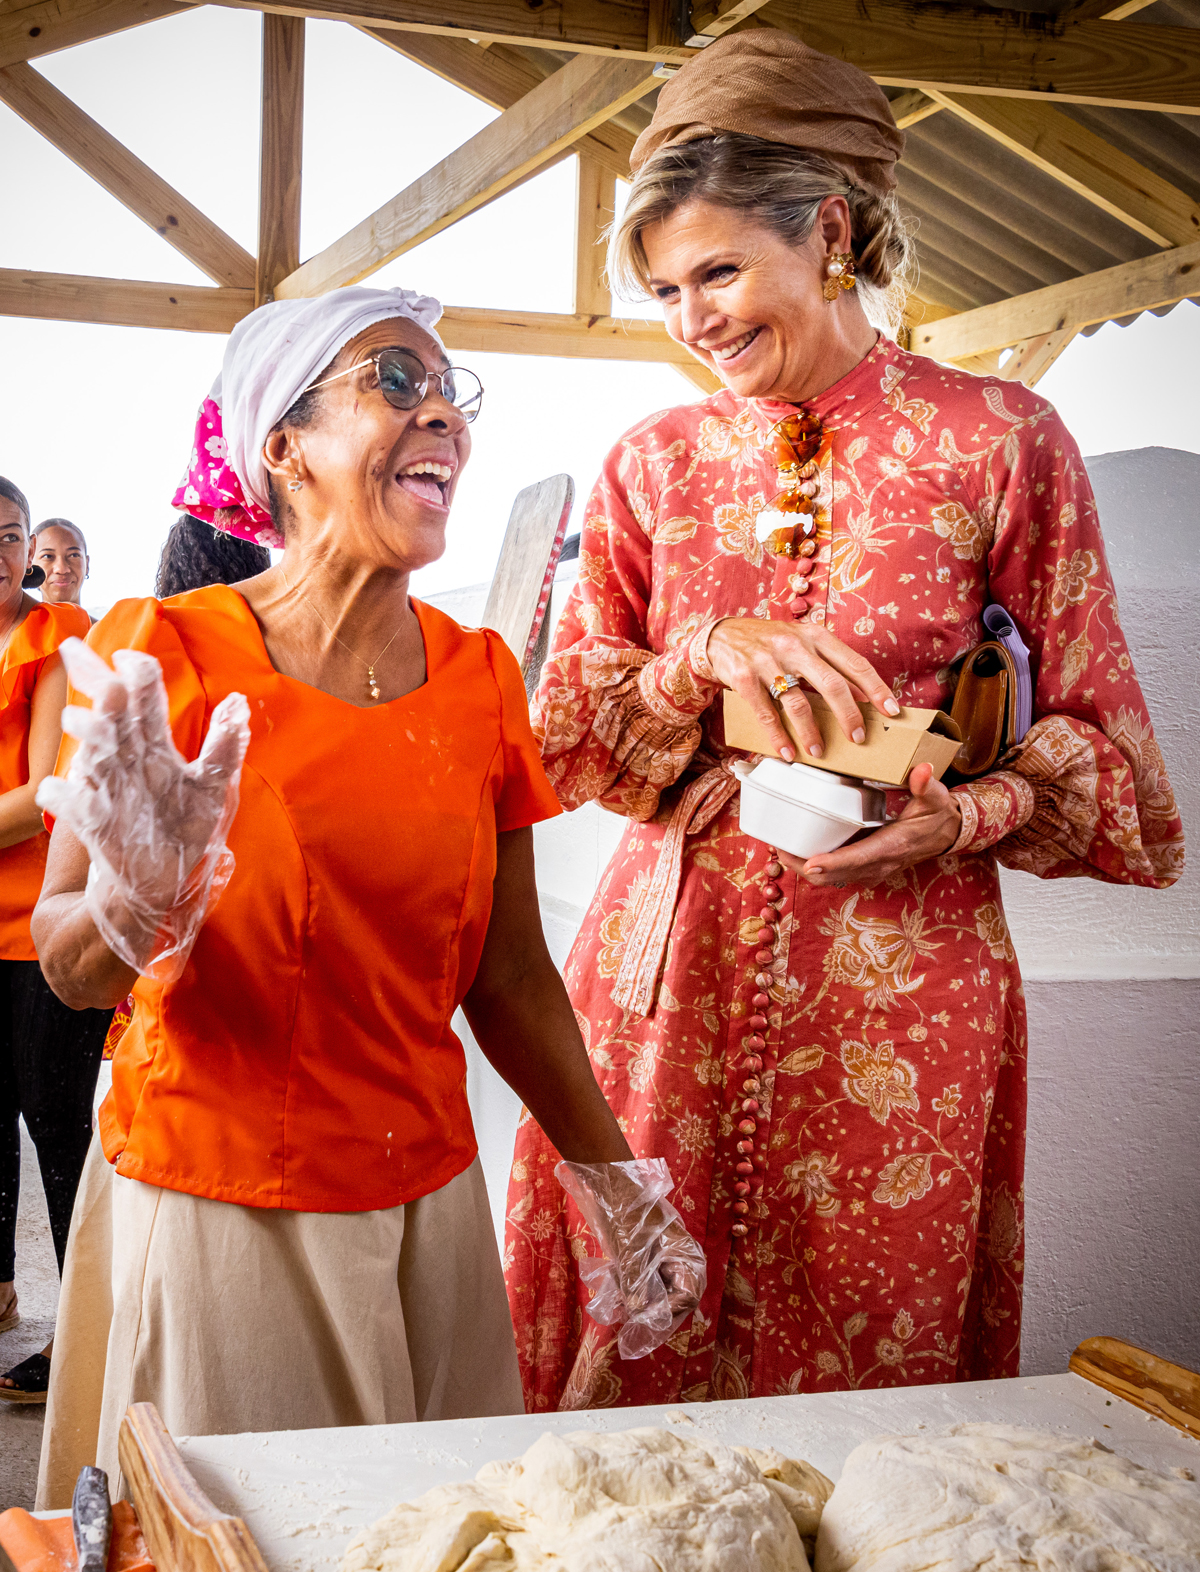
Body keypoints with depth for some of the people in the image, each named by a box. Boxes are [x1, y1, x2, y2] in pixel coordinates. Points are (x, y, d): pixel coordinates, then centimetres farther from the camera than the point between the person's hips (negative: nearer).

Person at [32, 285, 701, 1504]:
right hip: (204, 1208, -4)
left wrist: (614, 1176, 10)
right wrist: (138, 909, -33)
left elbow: (507, 972, 8)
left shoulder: (480, 676, 2)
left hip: (425, 1207, 4)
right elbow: (67, 966, -12)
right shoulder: (166, 655, -11)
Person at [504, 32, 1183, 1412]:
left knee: (864, 1377, 8)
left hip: (901, 978, -2)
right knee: (634, 1364, 9)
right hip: (672, 969, 3)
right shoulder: (654, 464, 9)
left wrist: (970, 813, -17)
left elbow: (1097, 741, 3)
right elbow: (566, 737, 6)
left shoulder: (1000, 440, 0)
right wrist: (711, 657, -12)